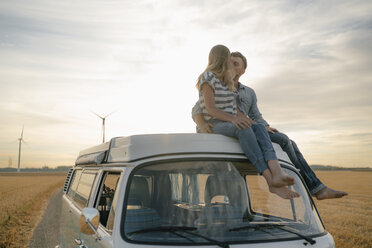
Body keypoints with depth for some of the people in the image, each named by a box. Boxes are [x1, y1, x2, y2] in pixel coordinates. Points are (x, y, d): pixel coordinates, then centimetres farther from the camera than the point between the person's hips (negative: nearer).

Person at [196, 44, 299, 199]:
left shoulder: (226, 82, 24)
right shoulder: (208, 78, -2)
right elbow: (210, 109, -13)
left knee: (259, 128, -25)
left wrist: (245, 119, -5)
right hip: (215, 126, -7)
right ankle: (270, 179, -47)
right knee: (244, 129, -37)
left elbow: (234, 108, 16)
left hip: (231, 125, 7)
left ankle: (277, 172, -48)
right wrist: (233, 118, -29)